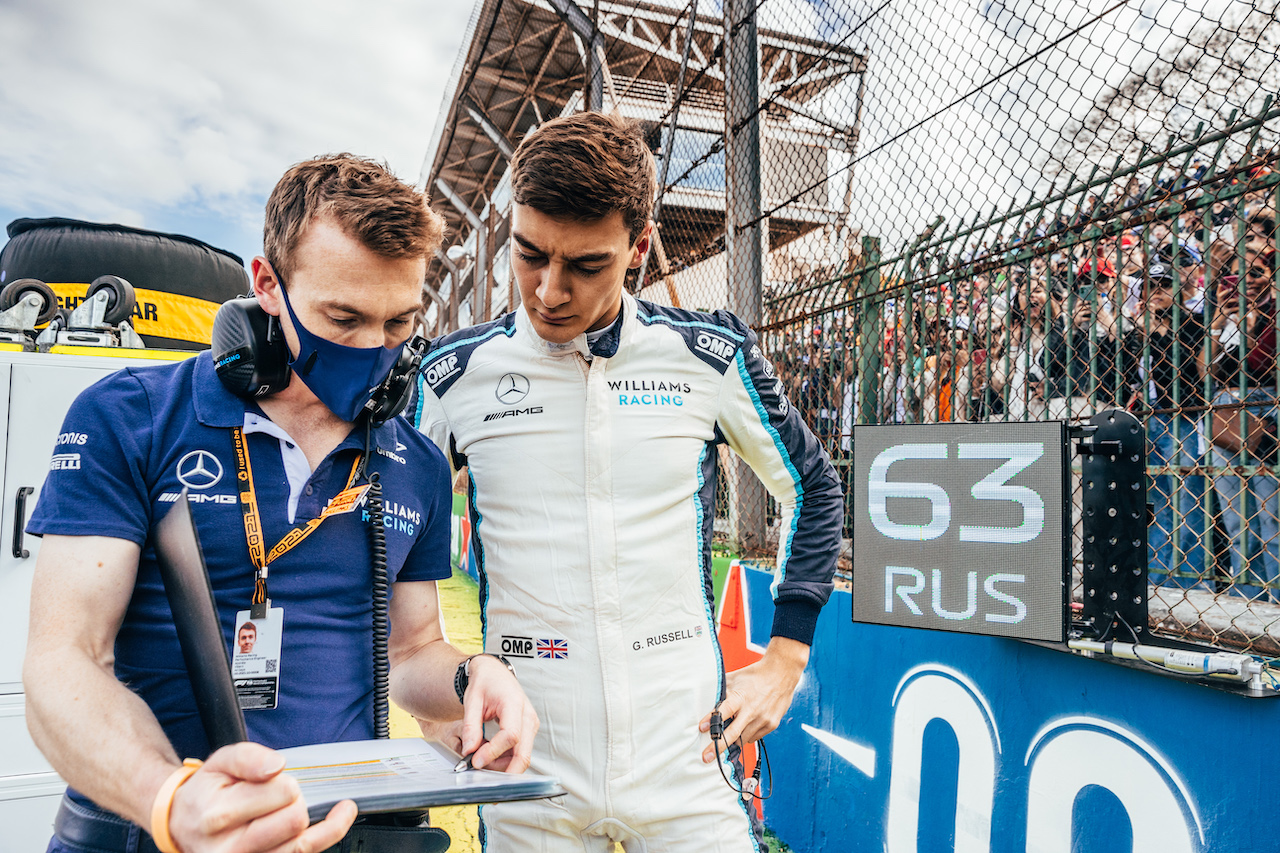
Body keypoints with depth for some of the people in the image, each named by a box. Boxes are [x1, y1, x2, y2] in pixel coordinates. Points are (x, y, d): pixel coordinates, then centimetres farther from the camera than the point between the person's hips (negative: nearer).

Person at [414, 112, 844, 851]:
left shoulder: (711, 358, -6)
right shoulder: (456, 373, -5)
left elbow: (813, 490, 8)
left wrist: (785, 659, 4)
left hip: (688, 763, 0)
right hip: (526, 772, 1)